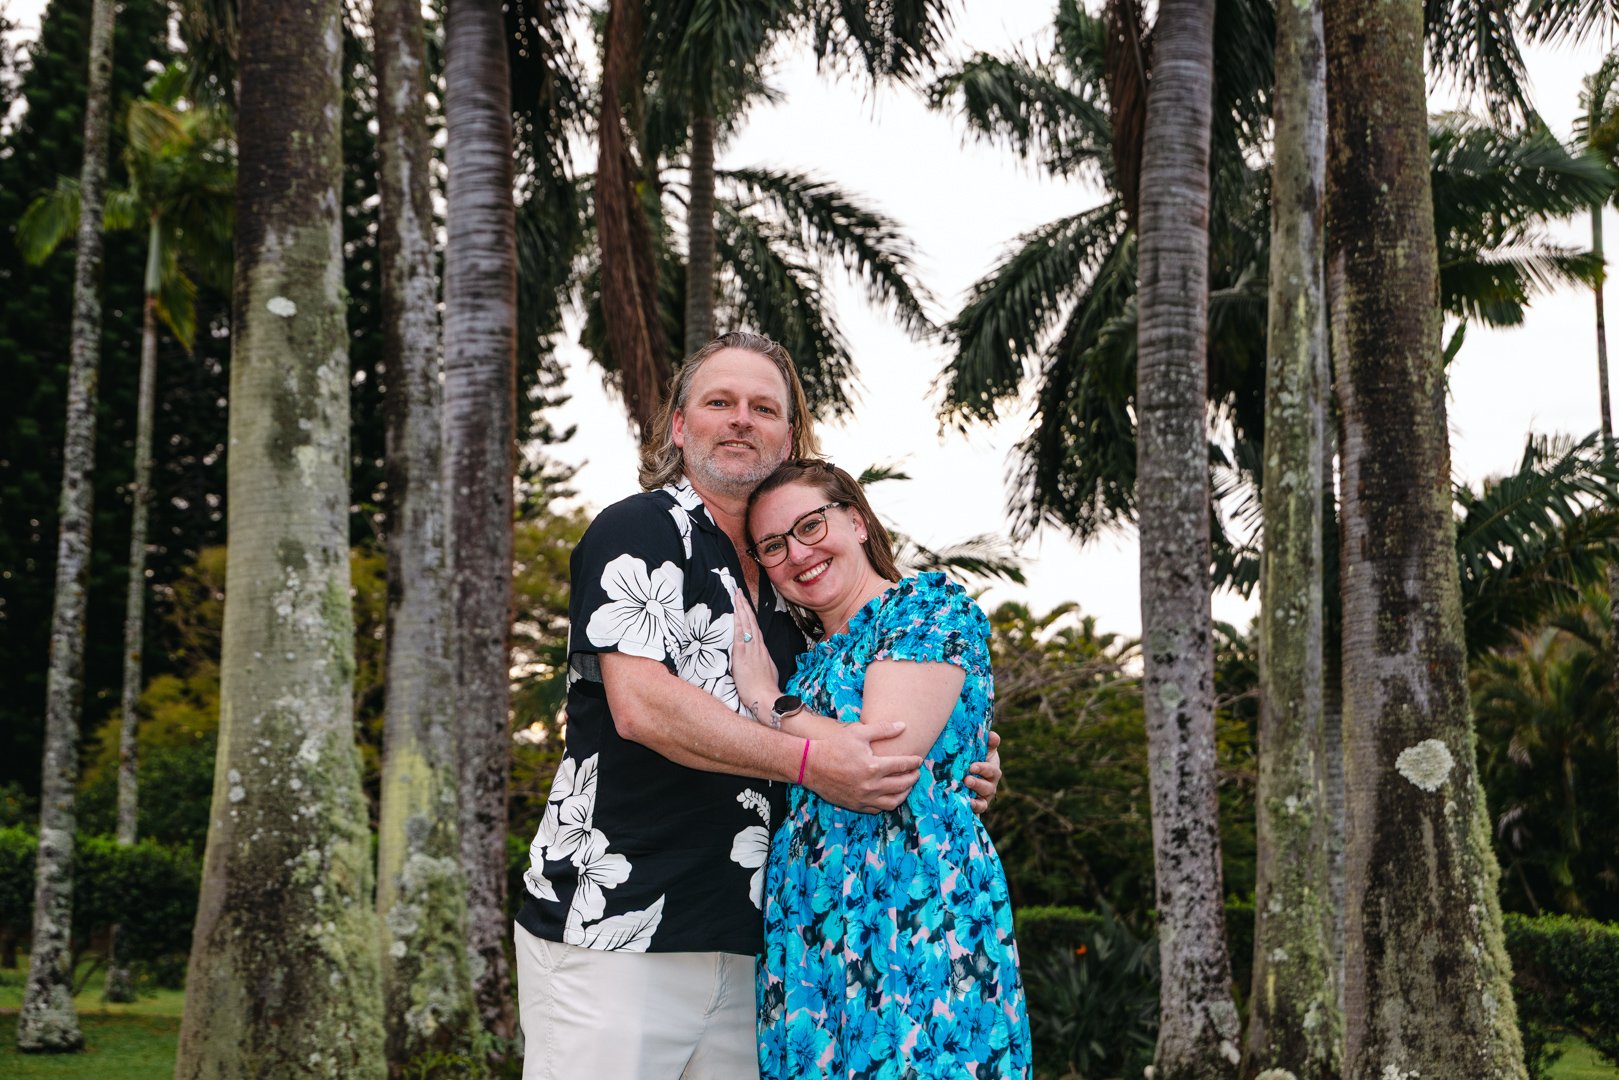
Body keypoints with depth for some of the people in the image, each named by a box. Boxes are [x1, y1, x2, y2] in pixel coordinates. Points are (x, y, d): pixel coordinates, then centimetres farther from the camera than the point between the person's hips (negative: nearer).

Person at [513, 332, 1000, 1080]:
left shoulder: (782, 585, 18)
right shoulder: (638, 530, -4)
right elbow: (640, 704, -17)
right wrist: (807, 760, -18)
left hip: (739, 945, 7)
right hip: (612, 930, -7)